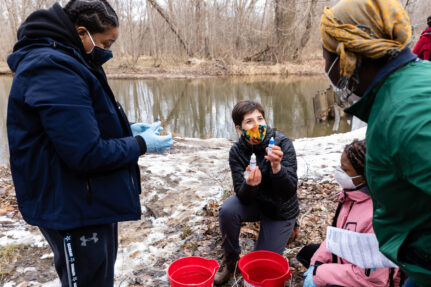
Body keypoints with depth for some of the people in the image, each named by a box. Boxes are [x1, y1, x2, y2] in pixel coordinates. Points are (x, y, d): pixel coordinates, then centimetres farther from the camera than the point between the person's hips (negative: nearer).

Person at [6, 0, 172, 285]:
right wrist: (141, 144, -14)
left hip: (93, 201, 10)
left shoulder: (66, 62, 10)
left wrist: (127, 130, 5)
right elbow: (88, 154, -28)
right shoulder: (54, 70, -24)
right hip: (75, 210, -10)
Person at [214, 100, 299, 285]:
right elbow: (243, 197, -21)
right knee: (227, 210, -30)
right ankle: (231, 258, -2)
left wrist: (277, 167, -48)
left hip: (281, 210, -2)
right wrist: (249, 185, -44)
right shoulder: (237, 151, -17)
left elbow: (289, 192, -29)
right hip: (255, 202, 2)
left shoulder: (282, 143, -25)